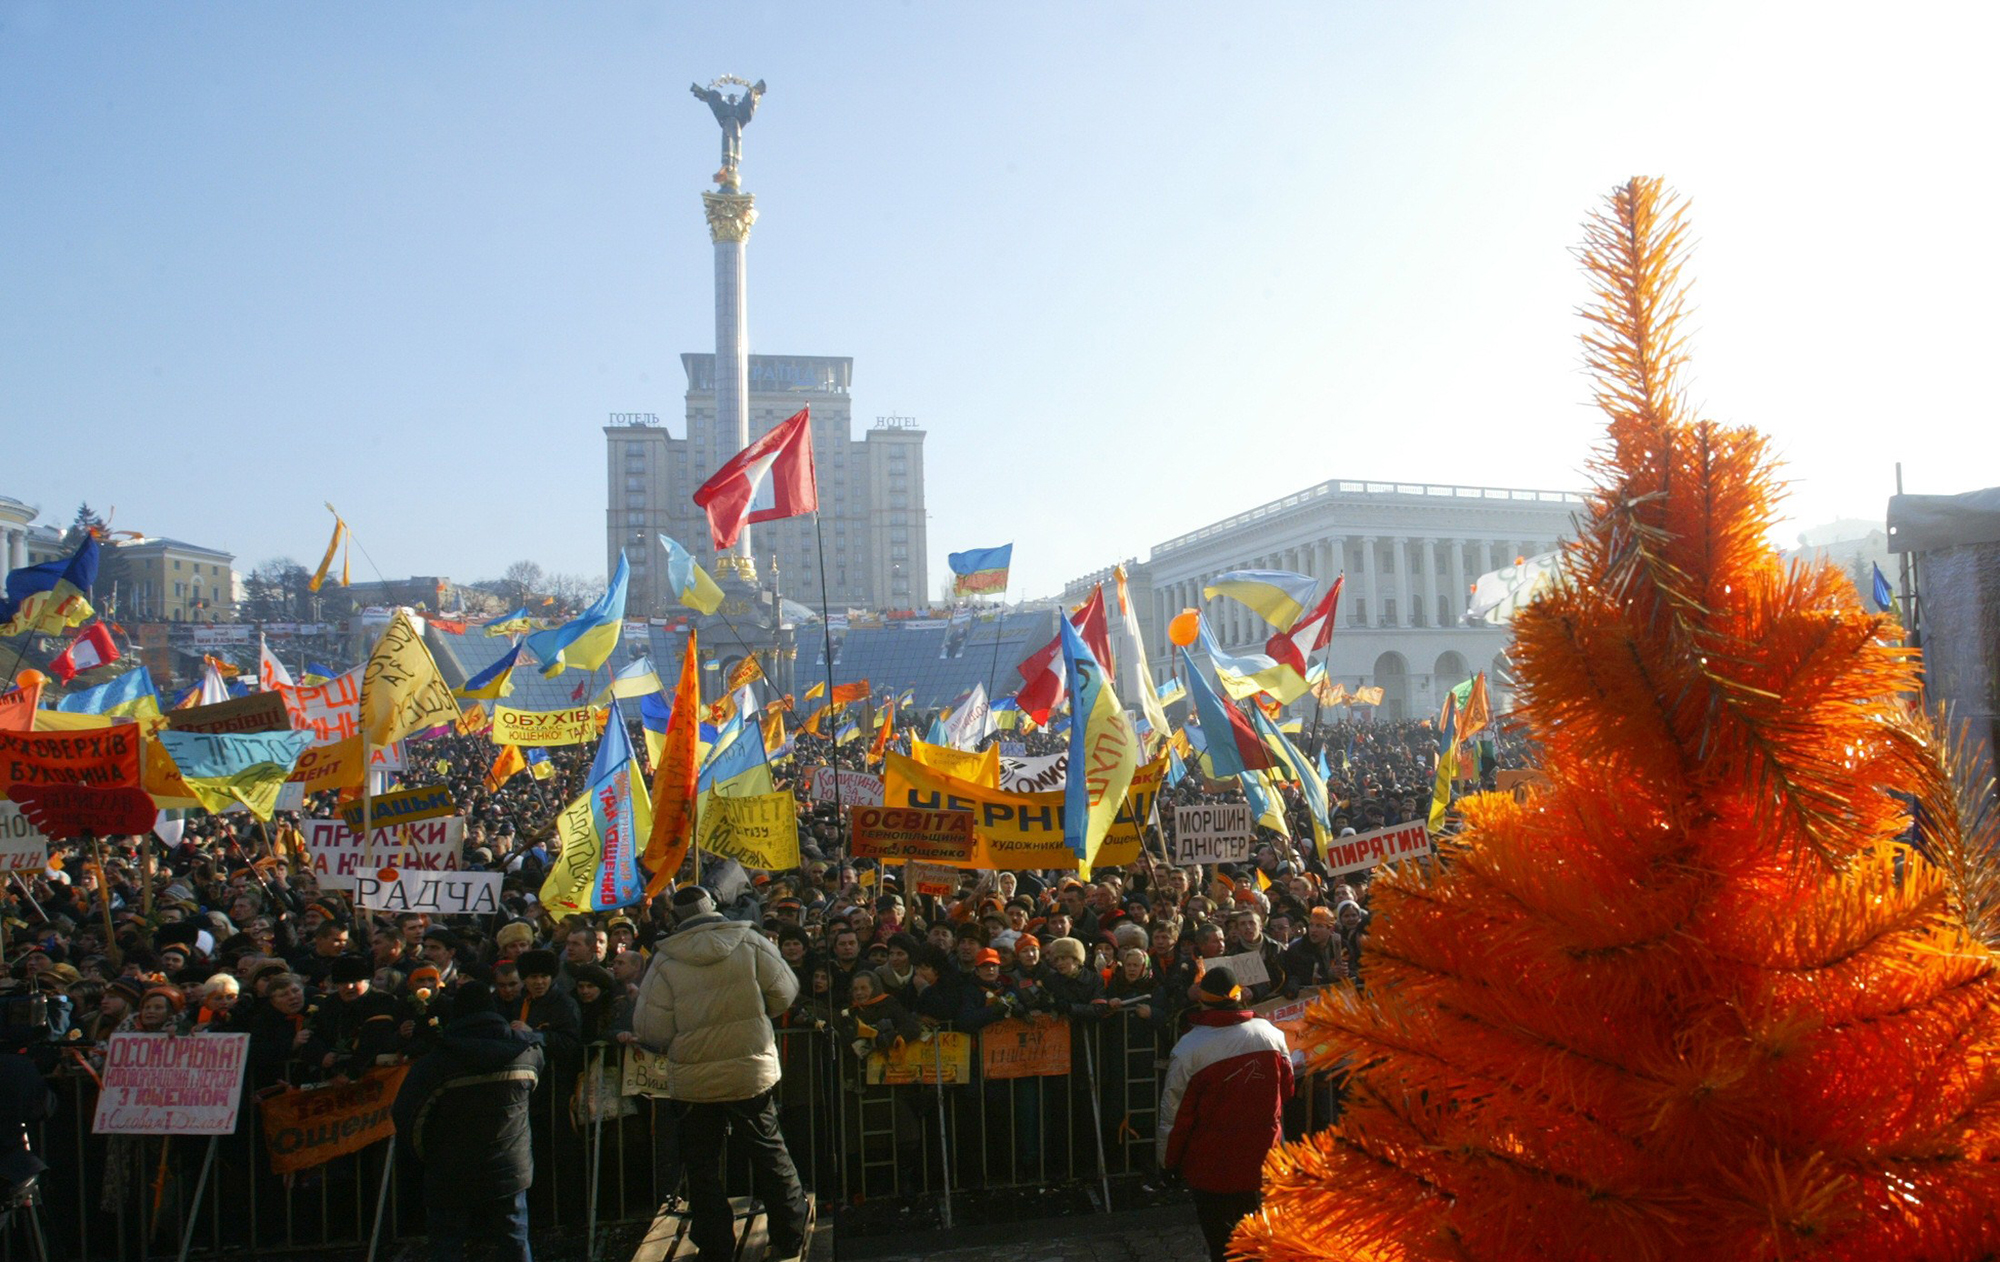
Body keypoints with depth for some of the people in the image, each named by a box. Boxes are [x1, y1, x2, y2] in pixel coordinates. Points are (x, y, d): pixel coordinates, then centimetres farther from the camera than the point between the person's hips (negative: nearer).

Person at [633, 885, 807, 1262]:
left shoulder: (665, 961, -11)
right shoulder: (750, 942, -8)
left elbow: (651, 1030, -9)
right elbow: (785, 993, -1)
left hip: (693, 1080, -1)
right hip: (752, 1072, 1)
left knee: (702, 1164, 13)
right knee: (769, 1152, 16)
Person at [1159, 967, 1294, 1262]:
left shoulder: (1188, 1049, -18)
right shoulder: (1269, 1033, -7)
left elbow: (1174, 1112, -12)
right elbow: (1286, 1086, 9)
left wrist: (1168, 1158, 3)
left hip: (1212, 1163, -4)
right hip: (1263, 1158, 4)